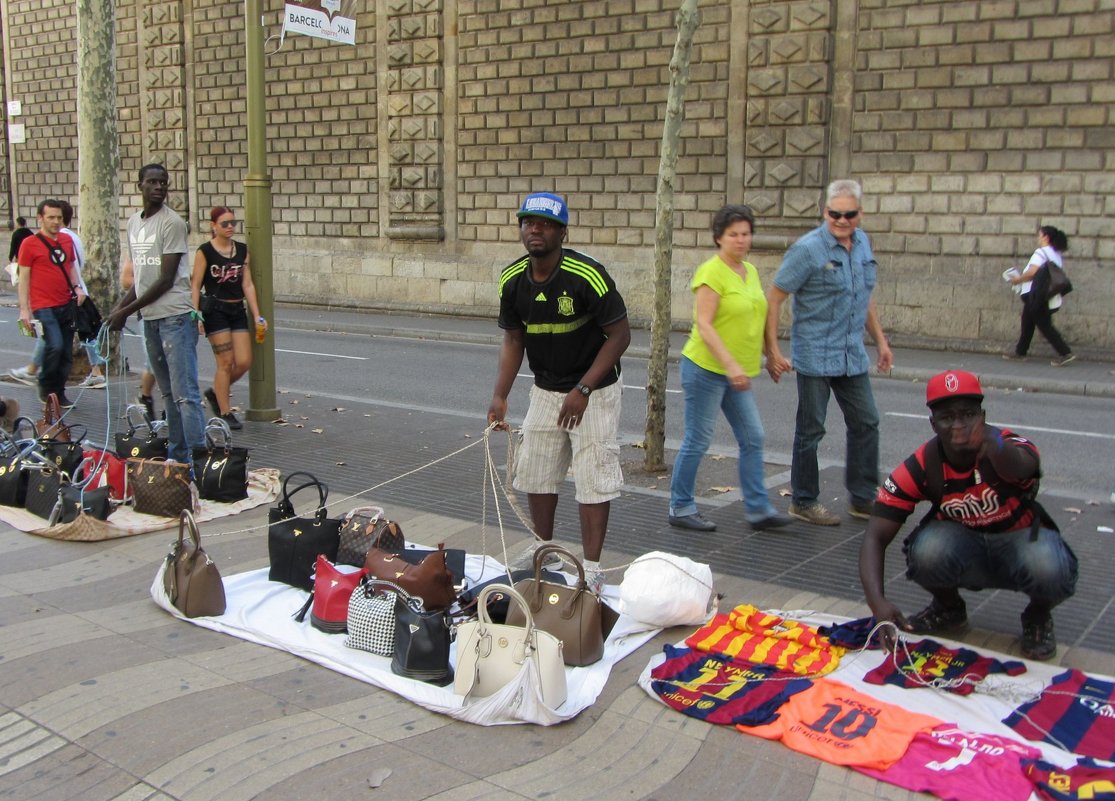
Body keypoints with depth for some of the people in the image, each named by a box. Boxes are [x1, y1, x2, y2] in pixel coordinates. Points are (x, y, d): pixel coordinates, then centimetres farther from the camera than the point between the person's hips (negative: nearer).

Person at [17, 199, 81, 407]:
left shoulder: (67, 240, 11)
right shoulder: (29, 244, -4)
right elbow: (23, 278, -4)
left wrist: (76, 287, 7)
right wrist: (24, 309, -9)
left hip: (67, 305, 6)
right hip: (44, 307, -6)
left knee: (66, 353, 7)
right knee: (55, 345, -21)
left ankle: (59, 393, 19)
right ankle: (45, 385, 2)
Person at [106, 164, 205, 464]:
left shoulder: (172, 223, -8)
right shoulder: (133, 223, 16)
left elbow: (166, 279, -12)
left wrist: (126, 311, -10)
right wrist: (119, 307, 6)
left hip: (176, 316, -8)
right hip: (150, 318, 8)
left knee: (184, 393, -11)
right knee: (168, 393, 13)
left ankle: (198, 459, -11)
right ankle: (177, 455, 20)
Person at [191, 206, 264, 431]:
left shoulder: (242, 250, 8)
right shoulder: (204, 252, -5)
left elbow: (247, 284, 8)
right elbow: (195, 286, -5)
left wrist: (257, 315, 3)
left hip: (238, 310, 5)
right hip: (215, 310, -5)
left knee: (244, 362, -1)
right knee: (225, 363, -4)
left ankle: (216, 393, 26)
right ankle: (225, 414, 8)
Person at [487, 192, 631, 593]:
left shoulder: (587, 275, -23)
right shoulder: (512, 280, -6)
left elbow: (620, 335, -19)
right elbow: (513, 340, 4)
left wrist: (583, 390, -23)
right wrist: (500, 397, -6)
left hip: (594, 390, -6)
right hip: (545, 390, 6)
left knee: (593, 479, -4)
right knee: (535, 470, 13)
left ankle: (592, 567, 6)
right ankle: (542, 547, 33)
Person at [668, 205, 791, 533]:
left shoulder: (750, 272, 12)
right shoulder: (711, 272, -13)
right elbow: (703, 324, -20)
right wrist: (730, 364, -26)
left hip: (737, 373, 8)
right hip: (706, 368, -8)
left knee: (753, 438, 6)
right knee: (697, 441, 0)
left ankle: (757, 509, 13)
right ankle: (680, 508, 13)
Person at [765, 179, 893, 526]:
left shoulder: (863, 243, 7)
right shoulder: (808, 249, -14)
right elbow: (773, 298, -14)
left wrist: (880, 340, 20)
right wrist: (772, 351, -18)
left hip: (853, 355, 7)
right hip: (815, 357, -7)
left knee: (866, 423, 11)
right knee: (811, 430, 3)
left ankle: (863, 498, 24)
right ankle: (804, 502, 17)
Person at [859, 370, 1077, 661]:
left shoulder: (1011, 445, -26)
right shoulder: (920, 467, -21)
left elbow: (1019, 465, -54)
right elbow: (875, 537, -24)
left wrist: (994, 445, -79)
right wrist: (878, 602, -40)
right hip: (963, 545, 1)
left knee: (1047, 569, -36)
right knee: (928, 552, -32)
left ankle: (1039, 616, 3)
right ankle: (949, 608, 4)